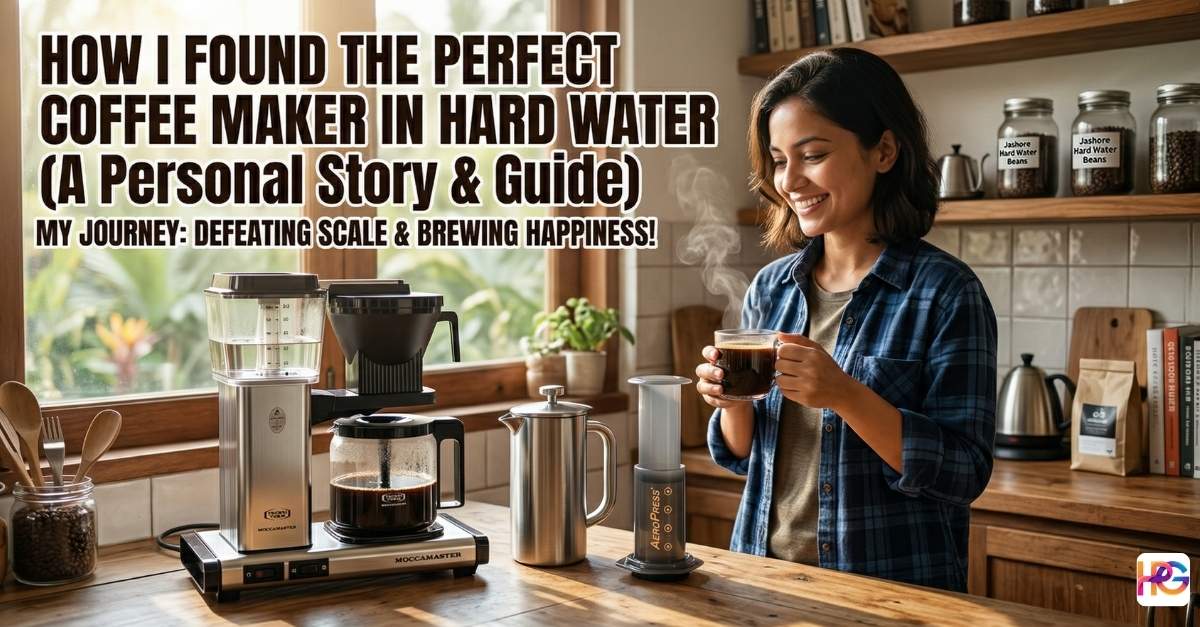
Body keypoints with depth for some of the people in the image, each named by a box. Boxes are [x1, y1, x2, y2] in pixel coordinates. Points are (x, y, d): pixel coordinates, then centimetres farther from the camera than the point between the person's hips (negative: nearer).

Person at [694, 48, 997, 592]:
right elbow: (742, 454, 9)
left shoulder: (945, 293, -13)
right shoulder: (771, 287, 1)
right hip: (763, 569, 5)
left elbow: (963, 475, -17)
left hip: (891, 587, -4)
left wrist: (844, 394, -28)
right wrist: (733, 402, -12)